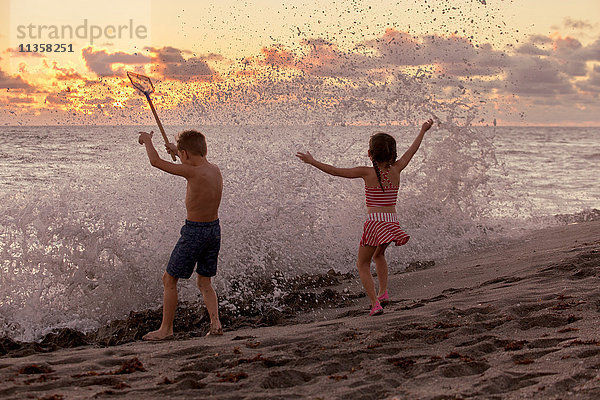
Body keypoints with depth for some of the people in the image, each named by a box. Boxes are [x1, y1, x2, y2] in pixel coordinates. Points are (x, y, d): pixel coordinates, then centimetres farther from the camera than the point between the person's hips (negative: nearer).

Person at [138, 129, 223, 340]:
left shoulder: (192, 172, -21)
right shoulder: (215, 169, 1)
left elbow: (156, 162, -12)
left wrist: (147, 141, 5)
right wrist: (177, 150, 34)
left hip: (194, 231, -7)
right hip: (214, 229, 8)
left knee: (169, 279, 8)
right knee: (205, 282, 19)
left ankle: (166, 329, 13)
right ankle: (215, 323, 3)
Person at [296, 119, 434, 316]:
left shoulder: (367, 172, -8)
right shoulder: (396, 169, 3)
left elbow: (335, 171, -7)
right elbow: (412, 150, 19)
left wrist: (312, 161, 3)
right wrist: (423, 131, 34)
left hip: (374, 222, -5)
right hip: (392, 223, 5)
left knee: (362, 264, 10)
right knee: (378, 255, 33)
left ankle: (375, 303, -4)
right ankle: (383, 292, 21)